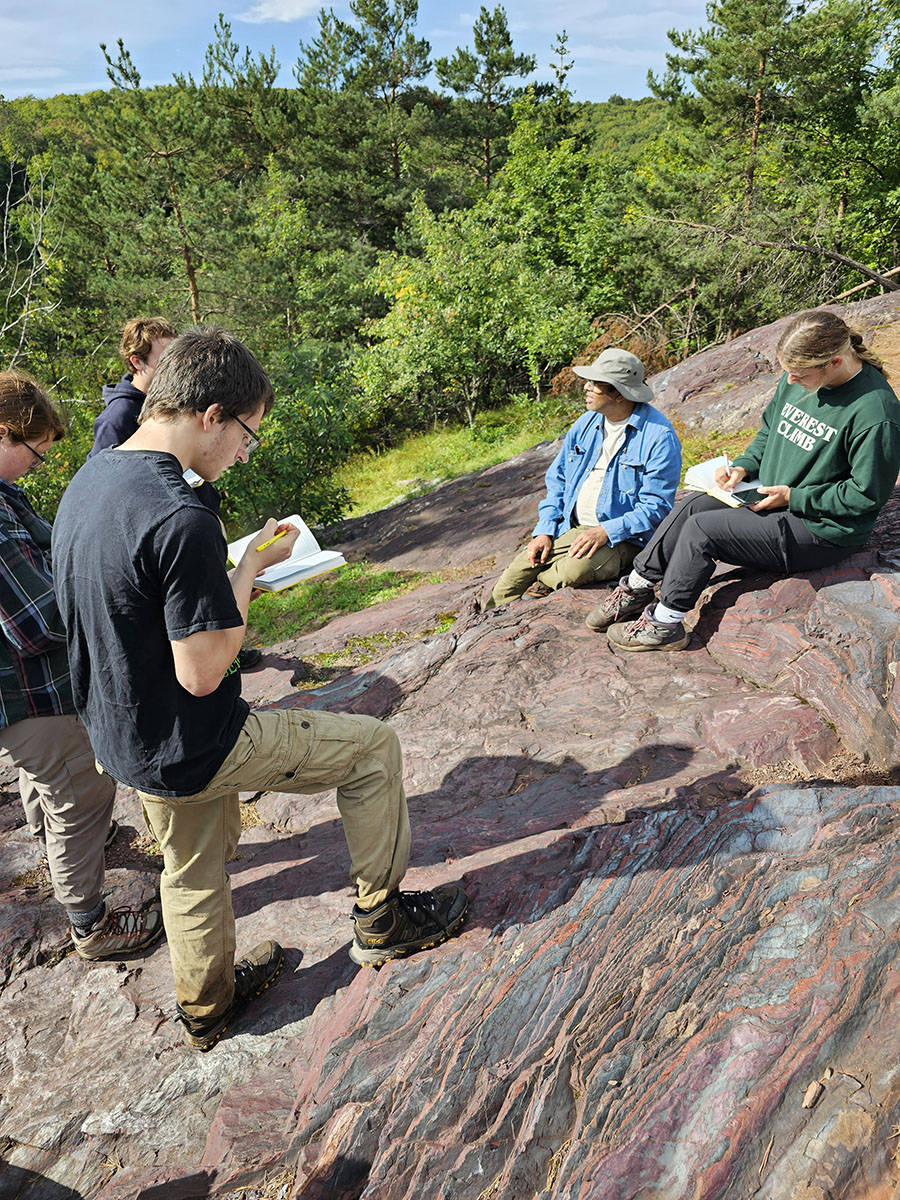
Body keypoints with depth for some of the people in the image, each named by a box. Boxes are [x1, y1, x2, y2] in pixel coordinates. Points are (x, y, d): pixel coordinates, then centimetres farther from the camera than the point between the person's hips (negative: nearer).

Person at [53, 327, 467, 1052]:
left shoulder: (88, 482, 2)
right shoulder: (180, 518, -29)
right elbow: (203, 673, -26)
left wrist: (232, 571, 7)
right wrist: (251, 569, -14)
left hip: (122, 740, 9)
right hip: (190, 749, -9)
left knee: (194, 870, 28)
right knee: (373, 746, 6)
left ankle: (206, 1006, 50)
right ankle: (382, 920, 22)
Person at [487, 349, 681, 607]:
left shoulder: (659, 436, -12)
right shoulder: (586, 423, 8)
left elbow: (655, 506, -14)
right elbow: (557, 480, 14)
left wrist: (606, 532, -25)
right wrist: (545, 531, 0)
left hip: (621, 537, -5)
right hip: (569, 528, 6)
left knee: (574, 570, -35)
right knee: (514, 575, -11)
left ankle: (538, 587, -3)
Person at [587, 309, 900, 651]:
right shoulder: (796, 379, -1)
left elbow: (867, 495, -19)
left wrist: (792, 496, -19)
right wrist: (743, 467, -2)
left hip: (819, 529, -8)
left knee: (701, 530, -17)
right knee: (692, 507, -9)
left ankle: (665, 623, -2)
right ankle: (638, 588, 5)